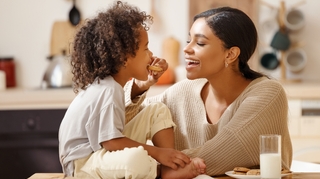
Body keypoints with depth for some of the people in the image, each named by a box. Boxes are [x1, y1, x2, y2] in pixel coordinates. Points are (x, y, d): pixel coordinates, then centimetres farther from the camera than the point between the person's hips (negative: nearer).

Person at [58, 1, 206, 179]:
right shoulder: (107, 91, -25)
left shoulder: (110, 83, 5)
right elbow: (111, 142, -27)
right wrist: (157, 152, -22)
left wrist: (150, 79, 14)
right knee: (139, 160, -42)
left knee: (158, 110, 6)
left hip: (106, 148, 11)